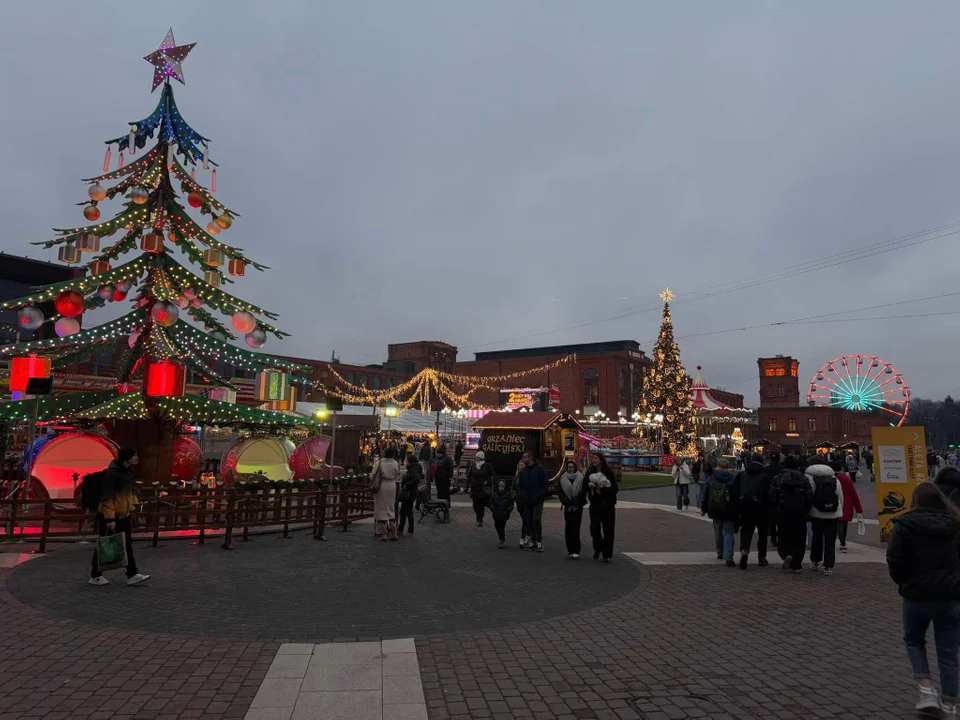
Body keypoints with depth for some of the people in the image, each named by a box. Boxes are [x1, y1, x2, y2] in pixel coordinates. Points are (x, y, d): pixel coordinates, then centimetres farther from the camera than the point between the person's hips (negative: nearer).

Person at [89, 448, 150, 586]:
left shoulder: (128, 470, 5)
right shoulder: (112, 473, -23)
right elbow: (107, 498, -24)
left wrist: (133, 503, 14)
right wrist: (110, 518, -26)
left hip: (123, 515, 9)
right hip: (108, 517, -9)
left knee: (127, 544, 8)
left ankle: (132, 575, 12)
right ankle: (95, 576, 22)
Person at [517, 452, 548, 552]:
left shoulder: (539, 468, -5)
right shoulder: (523, 470, 10)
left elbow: (544, 483, -6)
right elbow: (519, 484, 15)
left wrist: (541, 495, -12)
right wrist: (520, 495, 3)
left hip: (537, 500, -6)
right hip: (527, 500, 6)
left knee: (536, 519, -12)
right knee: (528, 520, 8)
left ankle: (539, 542, -5)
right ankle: (533, 541, 18)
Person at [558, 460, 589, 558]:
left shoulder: (581, 478, 0)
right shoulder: (563, 479, 7)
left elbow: (584, 491, -2)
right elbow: (560, 491, 5)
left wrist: (576, 501, -11)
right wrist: (565, 500, -10)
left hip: (578, 507, -3)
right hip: (568, 507, 3)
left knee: (575, 528, -9)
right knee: (568, 529, 3)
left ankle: (576, 551, -8)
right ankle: (570, 550, 11)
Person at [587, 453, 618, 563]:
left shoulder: (609, 472, -6)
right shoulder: (590, 472, 4)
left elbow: (614, 488, -11)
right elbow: (585, 487, 8)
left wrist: (602, 490, -23)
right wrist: (589, 485, -14)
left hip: (607, 504, -2)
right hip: (595, 504, 2)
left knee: (608, 529, 1)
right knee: (594, 527, -6)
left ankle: (607, 555, 13)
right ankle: (598, 548, 21)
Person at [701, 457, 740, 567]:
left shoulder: (710, 479, -2)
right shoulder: (733, 480, -6)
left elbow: (705, 496, 2)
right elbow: (738, 497, -4)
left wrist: (703, 509, 13)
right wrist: (738, 512, 3)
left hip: (715, 511, 2)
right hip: (729, 512, -2)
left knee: (718, 532, 19)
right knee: (728, 533, 0)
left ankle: (720, 553, 31)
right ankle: (728, 557, -11)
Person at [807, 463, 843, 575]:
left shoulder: (809, 477, -5)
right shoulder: (835, 479, 7)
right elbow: (841, 498, 8)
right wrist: (839, 513, 16)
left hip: (816, 514, -2)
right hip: (833, 515, 2)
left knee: (817, 537, 16)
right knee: (830, 541, 4)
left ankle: (815, 562, 25)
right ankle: (828, 567, 2)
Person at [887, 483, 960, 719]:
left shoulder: (905, 525, -8)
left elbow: (894, 560, -12)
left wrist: (903, 582, 5)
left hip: (917, 594, -3)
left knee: (914, 640, 20)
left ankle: (927, 690, 7)